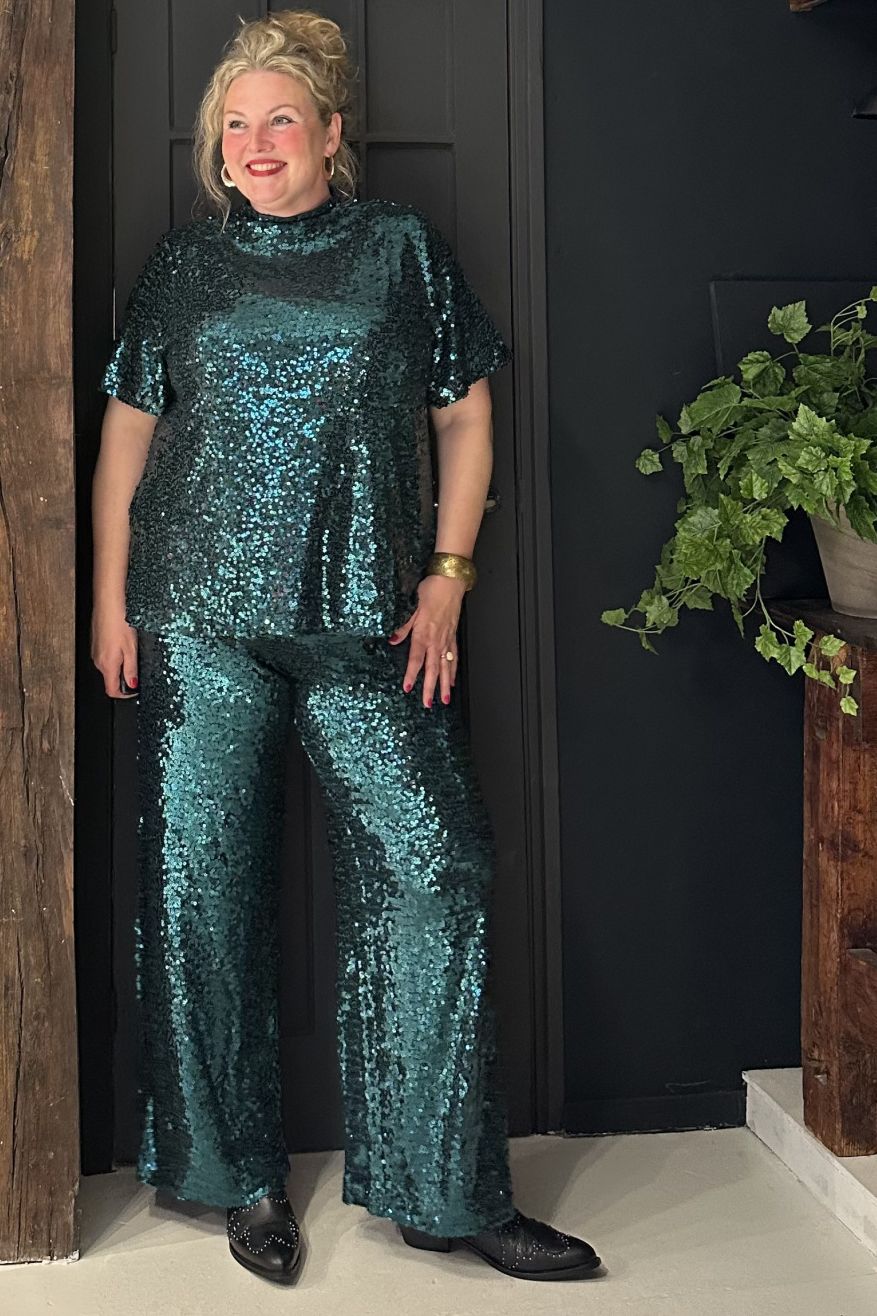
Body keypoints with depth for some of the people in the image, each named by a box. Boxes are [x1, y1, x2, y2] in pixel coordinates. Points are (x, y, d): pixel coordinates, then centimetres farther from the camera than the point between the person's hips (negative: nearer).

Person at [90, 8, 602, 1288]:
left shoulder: (402, 245, 9)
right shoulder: (182, 263, 12)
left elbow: (464, 418, 9)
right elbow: (126, 436, 13)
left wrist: (446, 577, 1)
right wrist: (109, 601, 7)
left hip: (367, 622, -1)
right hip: (201, 621, 1)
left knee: (429, 873, -7)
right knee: (201, 886, 2)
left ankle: (446, 1191, 7)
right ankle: (245, 1179, 19)